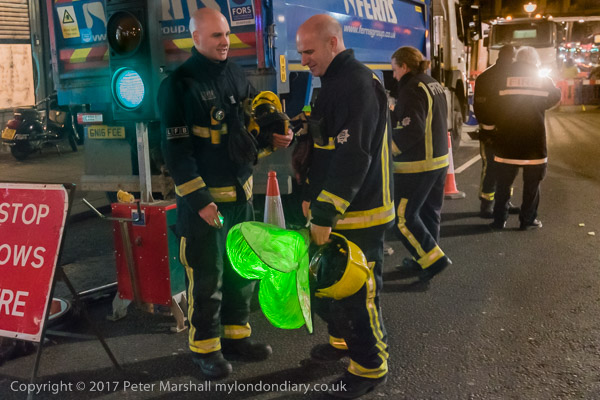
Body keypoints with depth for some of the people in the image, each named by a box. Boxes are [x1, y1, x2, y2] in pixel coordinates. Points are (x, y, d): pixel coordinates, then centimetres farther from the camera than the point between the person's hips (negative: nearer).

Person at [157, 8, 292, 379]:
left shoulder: (237, 75, 9)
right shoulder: (180, 84, -11)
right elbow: (176, 149, -15)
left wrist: (275, 137, -3)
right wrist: (199, 200, -19)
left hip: (241, 192, 7)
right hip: (203, 198, -6)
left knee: (242, 269, 14)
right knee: (207, 276, 3)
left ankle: (236, 335, 31)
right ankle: (205, 346, 21)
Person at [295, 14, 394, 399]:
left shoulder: (357, 84, -18)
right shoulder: (335, 82, 15)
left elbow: (352, 158, -26)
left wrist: (325, 216, -24)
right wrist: (313, 196, 17)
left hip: (359, 215, -10)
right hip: (335, 212, 10)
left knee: (360, 291, 2)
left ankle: (371, 366, 19)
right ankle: (345, 340, 40)